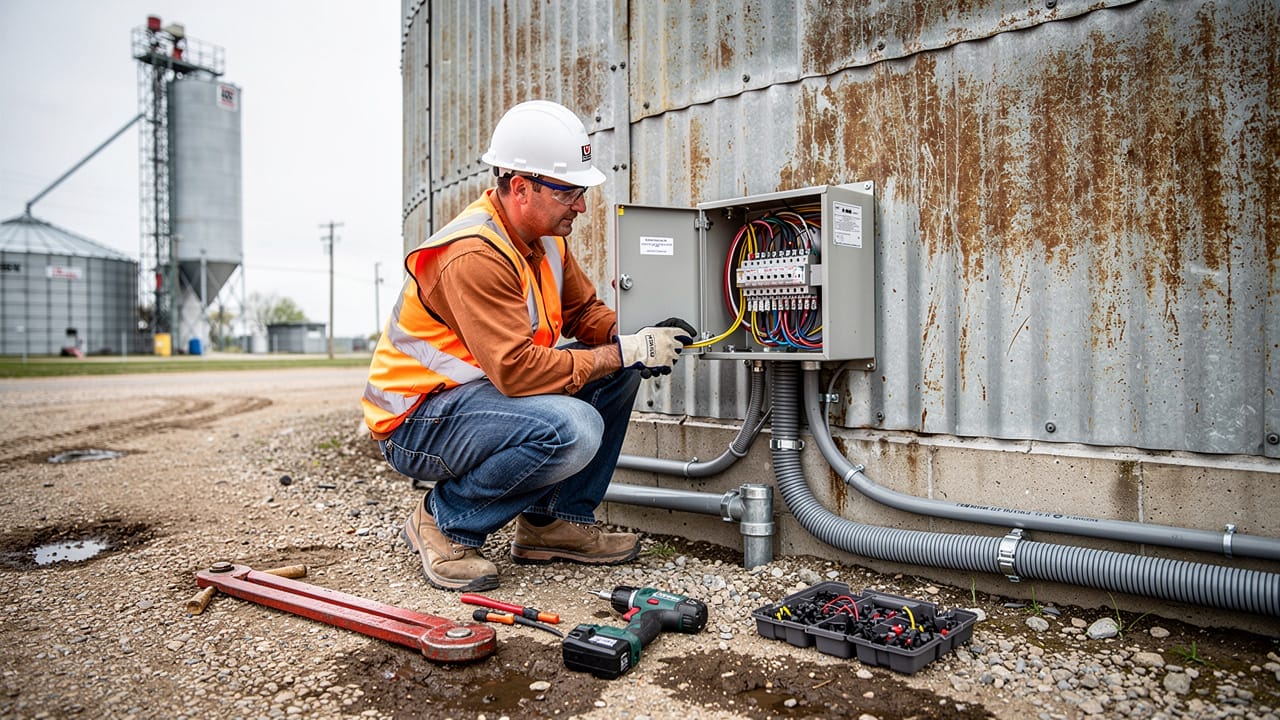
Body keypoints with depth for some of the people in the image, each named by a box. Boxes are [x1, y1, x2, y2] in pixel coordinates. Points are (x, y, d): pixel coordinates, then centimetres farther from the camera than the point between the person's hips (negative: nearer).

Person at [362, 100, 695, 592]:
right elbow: (518, 370, -31)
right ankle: (445, 523, -7)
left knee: (618, 372, 0)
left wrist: (635, 336, -11)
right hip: (416, 422, -9)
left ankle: (554, 523, 7)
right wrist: (628, 351, -26)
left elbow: (584, 312, 11)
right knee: (573, 429, -32)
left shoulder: (545, 236, 3)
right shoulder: (474, 255, -26)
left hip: (484, 390, 9)